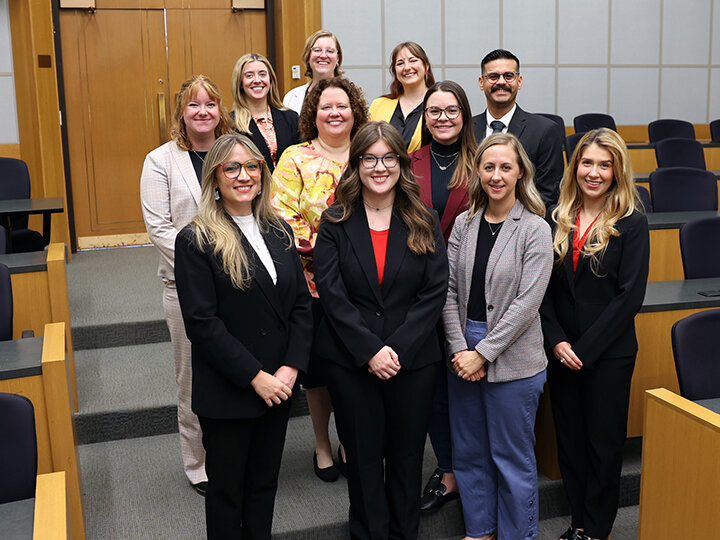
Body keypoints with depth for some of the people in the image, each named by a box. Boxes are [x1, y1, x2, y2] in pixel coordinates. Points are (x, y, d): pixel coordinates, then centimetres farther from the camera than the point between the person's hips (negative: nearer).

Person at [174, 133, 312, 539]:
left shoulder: (279, 231, 6)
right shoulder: (196, 241, -11)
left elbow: (302, 303, 4)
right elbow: (202, 323, -16)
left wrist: (290, 368, -8)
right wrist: (255, 377, -17)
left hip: (279, 385, 5)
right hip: (226, 392, -5)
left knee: (265, 482, 18)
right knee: (227, 489, 12)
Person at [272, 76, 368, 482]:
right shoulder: (296, 159, -1)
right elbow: (285, 217, -8)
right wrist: (320, 248, -16)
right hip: (314, 281, -2)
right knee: (318, 364, 9)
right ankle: (322, 445, 27)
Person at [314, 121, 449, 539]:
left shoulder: (425, 222, 2)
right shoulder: (336, 223, -1)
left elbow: (435, 292, -4)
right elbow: (333, 295, -8)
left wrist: (398, 348, -14)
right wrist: (369, 351, -16)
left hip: (414, 359, 1)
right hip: (351, 361, 0)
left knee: (407, 454, 12)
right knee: (363, 456, 10)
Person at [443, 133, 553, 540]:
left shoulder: (535, 229, -9)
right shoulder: (464, 223, 5)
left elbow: (526, 303, -14)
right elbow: (449, 291, 3)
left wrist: (483, 353, -15)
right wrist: (459, 349, -7)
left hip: (512, 361, -5)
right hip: (464, 355, 5)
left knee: (512, 457, 7)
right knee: (469, 451, 17)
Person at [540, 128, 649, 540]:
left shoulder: (631, 223, -7)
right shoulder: (559, 219, 4)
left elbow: (630, 296, -12)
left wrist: (584, 349, -14)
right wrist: (556, 341, -9)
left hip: (609, 353, -3)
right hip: (561, 350, 4)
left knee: (604, 443, 8)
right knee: (569, 440, 12)